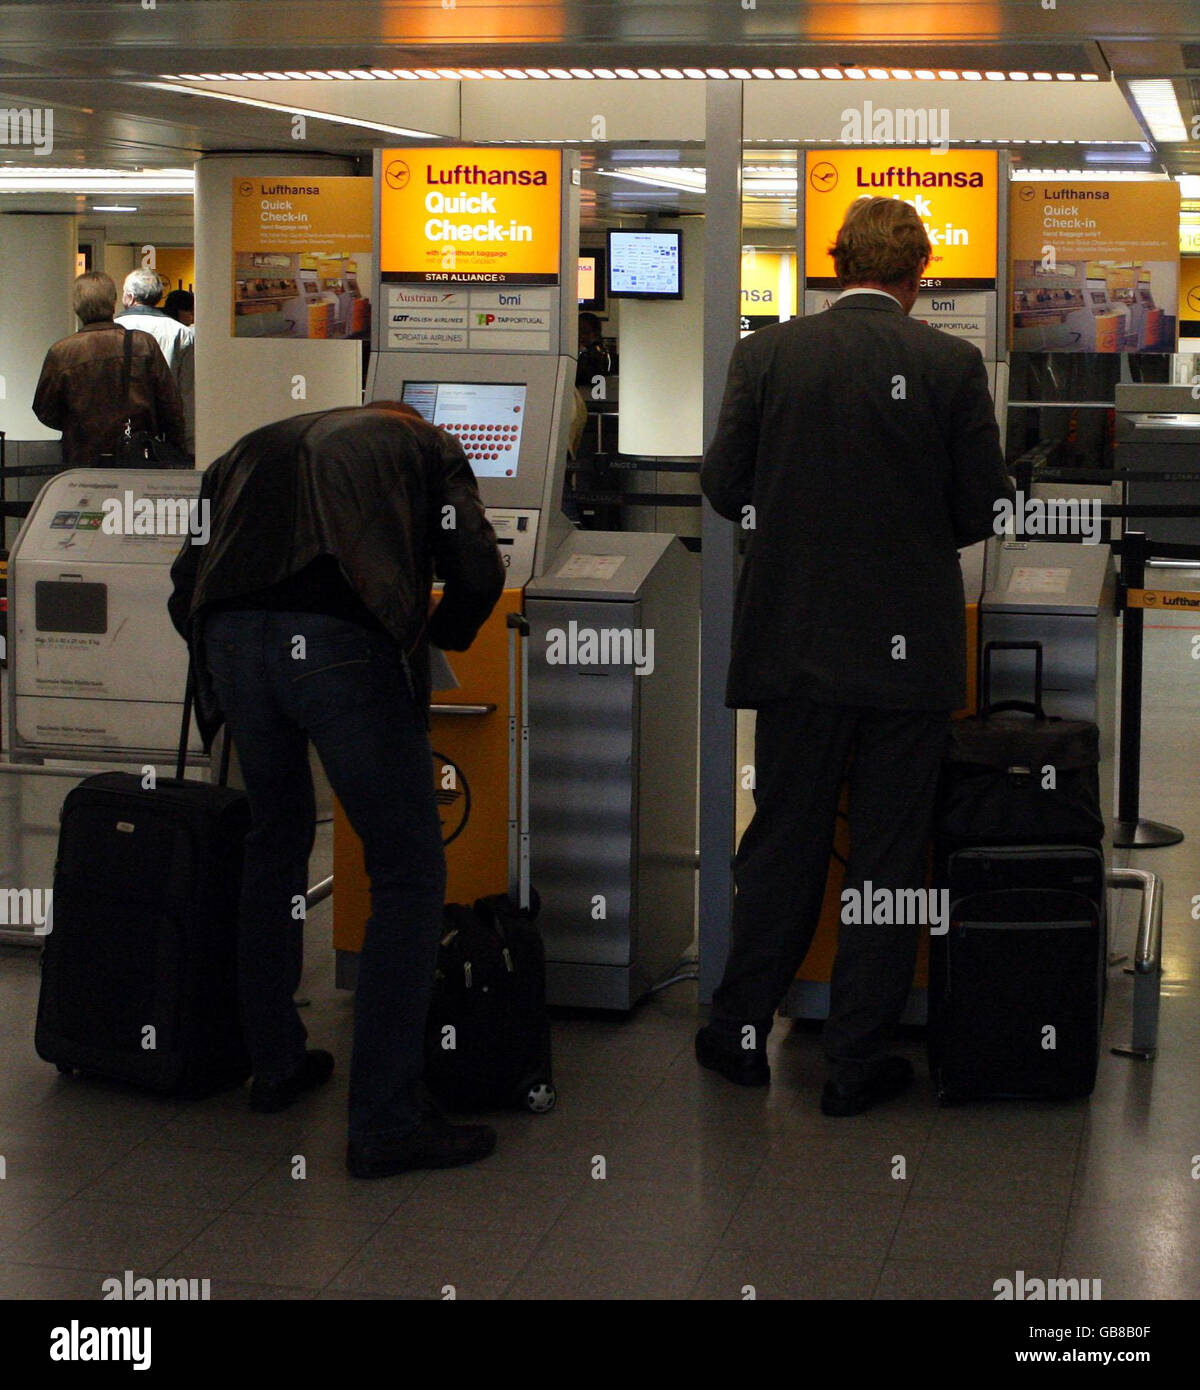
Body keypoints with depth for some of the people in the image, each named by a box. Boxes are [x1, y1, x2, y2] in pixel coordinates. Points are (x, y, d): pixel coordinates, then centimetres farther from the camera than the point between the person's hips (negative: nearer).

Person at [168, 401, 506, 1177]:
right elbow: (478, 573, 10)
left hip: (231, 641, 5)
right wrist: (438, 636, 29)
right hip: (345, 642, -5)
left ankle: (275, 1065, 35)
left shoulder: (251, 450, 34)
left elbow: (185, 594, 24)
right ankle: (386, 1123, 2)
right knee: (408, 872, 4)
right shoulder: (422, 444, 25)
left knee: (276, 844, 26)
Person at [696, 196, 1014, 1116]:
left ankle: (744, 1033, 23)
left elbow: (723, 487, 0)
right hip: (910, 649, -1)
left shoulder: (765, 355, -4)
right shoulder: (952, 364, -7)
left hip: (795, 642, 2)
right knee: (889, 856, 8)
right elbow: (984, 506, -3)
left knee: (782, 841, 14)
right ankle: (859, 1060, 14)